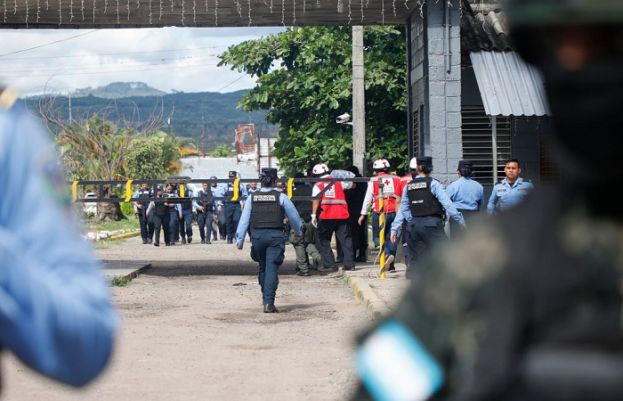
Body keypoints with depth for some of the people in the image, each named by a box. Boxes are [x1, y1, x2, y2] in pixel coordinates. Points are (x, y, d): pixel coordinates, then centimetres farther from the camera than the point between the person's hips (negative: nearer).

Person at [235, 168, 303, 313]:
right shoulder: (280, 197, -1)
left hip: (257, 235, 3)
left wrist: (240, 239, 3)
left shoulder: (252, 197, 4)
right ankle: (269, 302, -14)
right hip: (275, 235, -3)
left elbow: (244, 219, 2)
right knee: (272, 268, -5)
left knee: (263, 267, 19)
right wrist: (299, 231, 26)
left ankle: (266, 299, 28)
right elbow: (294, 216, 7)